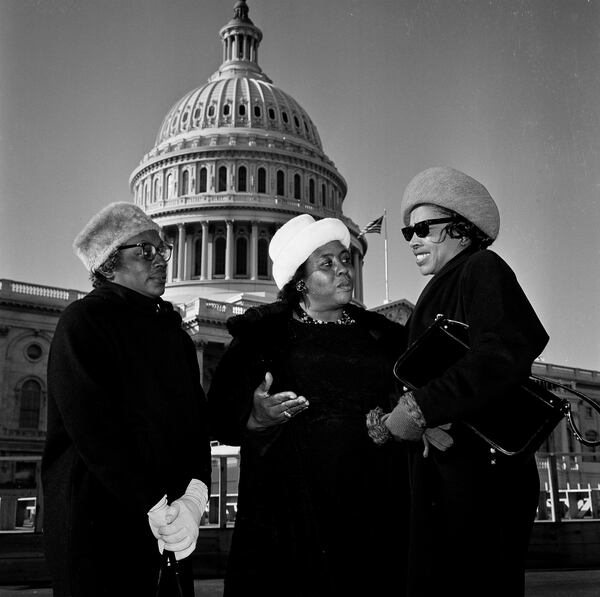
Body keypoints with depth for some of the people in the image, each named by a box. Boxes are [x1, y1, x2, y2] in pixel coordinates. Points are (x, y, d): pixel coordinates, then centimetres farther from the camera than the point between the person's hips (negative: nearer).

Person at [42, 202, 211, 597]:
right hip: (98, 522, -6)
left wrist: (194, 494, -10)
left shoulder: (173, 331, 14)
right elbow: (92, 427, -17)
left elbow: (197, 417, 7)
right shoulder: (83, 321, -7)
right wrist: (157, 506, -20)